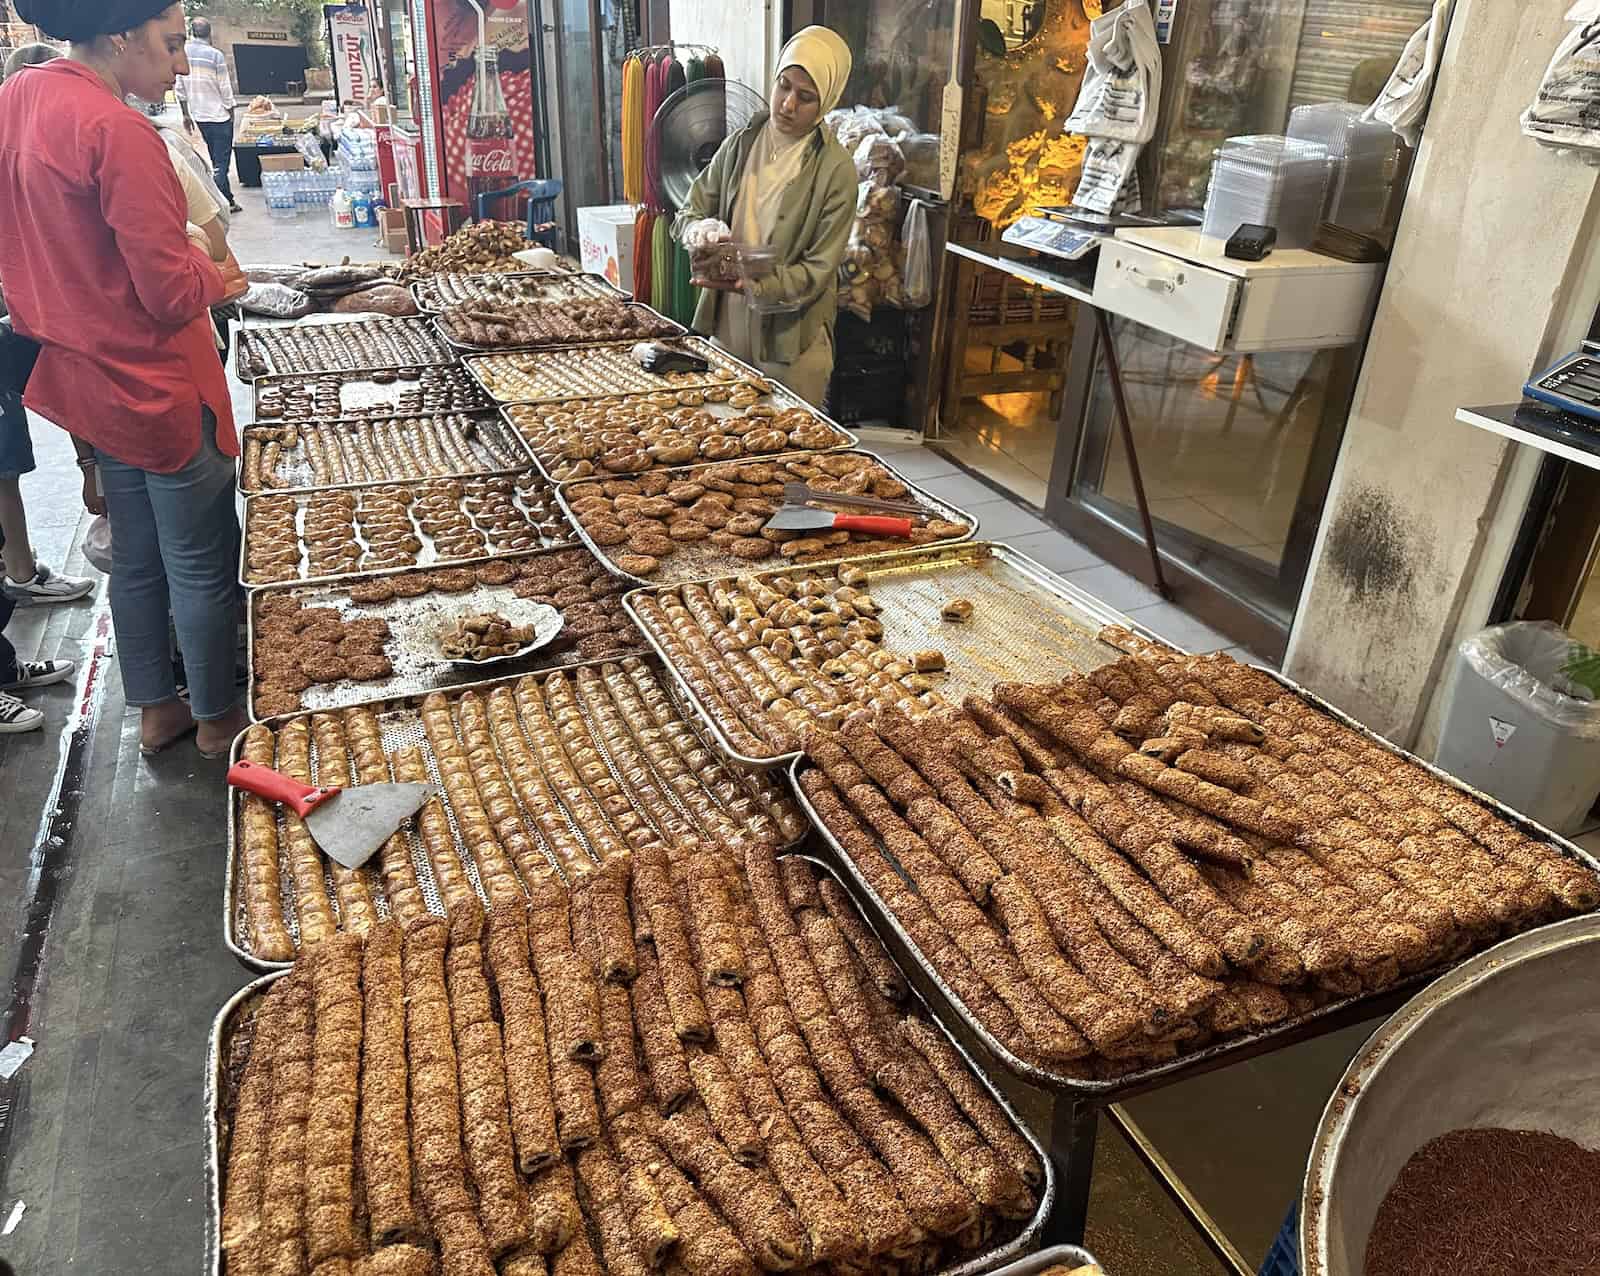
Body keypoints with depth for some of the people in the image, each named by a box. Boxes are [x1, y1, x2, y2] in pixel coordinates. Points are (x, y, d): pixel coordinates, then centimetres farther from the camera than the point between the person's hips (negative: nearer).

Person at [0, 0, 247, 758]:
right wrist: (212, 269, -2)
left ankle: (154, 710, 35)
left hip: (84, 377, 9)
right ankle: (217, 721, 23)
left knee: (135, 555, 20)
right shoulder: (118, 131, -22)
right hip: (157, 387, -9)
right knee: (201, 567, 7)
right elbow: (173, 295, -21)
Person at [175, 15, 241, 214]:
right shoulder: (215, 55, -14)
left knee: (216, 160, 17)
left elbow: (180, 88, 6)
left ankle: (229, 201, 20)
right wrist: (231, 113, 3)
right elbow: (225, 89, -12)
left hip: (199, 116, 6)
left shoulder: (183, 53, 1)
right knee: (221, 162, -3)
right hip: (219, 116, -6)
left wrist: (186, 114, 15)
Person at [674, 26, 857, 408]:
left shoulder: (835, 170, -11)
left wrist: (754, 285, -27)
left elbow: (818, 272, -12)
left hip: (792, 343, -4)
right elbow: (688, 215, 7)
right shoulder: (739, 144, 3)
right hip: (726, 328, 4)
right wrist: (702, 230, -17)